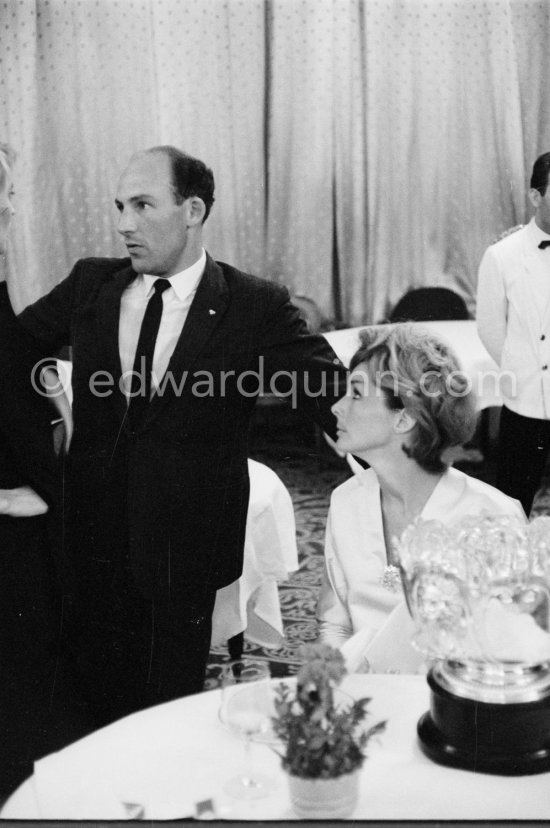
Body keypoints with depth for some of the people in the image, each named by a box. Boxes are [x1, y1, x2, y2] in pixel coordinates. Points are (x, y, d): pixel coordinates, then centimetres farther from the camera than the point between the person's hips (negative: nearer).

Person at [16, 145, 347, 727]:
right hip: (94, 536, 3)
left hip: (182, 545, -3)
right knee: (98, 702, 13)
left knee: (172, 706, 10)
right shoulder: (91, 283, 5)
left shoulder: (254, 306, -7)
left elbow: (333, 394, -7)